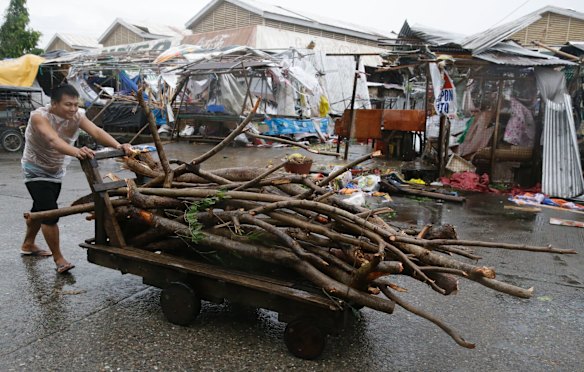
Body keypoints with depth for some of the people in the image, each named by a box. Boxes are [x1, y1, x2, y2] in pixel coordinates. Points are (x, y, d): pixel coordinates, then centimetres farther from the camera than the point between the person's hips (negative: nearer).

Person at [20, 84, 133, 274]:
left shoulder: (77, 115, -16)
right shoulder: (39, 116, -30)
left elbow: (96, 132, -34)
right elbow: (53, 140, -50)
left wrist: (118, 146, -53)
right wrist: (76, 151, -70)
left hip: (56, 171, 6)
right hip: (36, 171, -6)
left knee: (40, 209, 22)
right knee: (50, 213, -16)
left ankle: (28, 245, 43)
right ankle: (58, 258, -3)